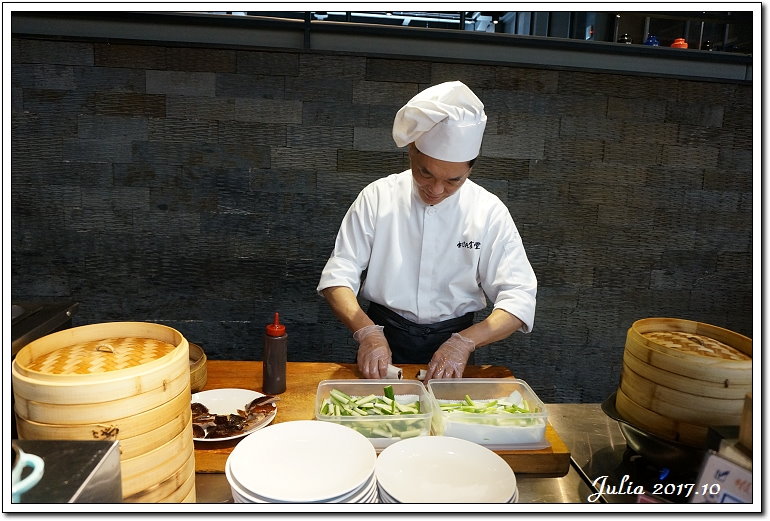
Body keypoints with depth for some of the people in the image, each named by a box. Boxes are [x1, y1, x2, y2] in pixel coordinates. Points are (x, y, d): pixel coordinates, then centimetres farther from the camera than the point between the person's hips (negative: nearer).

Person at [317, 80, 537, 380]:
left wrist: (464, 342, -22)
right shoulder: (378, 197, -6)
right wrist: (367, 332, -23)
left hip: (453, 348, 1)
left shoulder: (489, 212, -5)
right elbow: (338, 277, -6)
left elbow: (519, 300, -7)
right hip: (382, 341, 0)